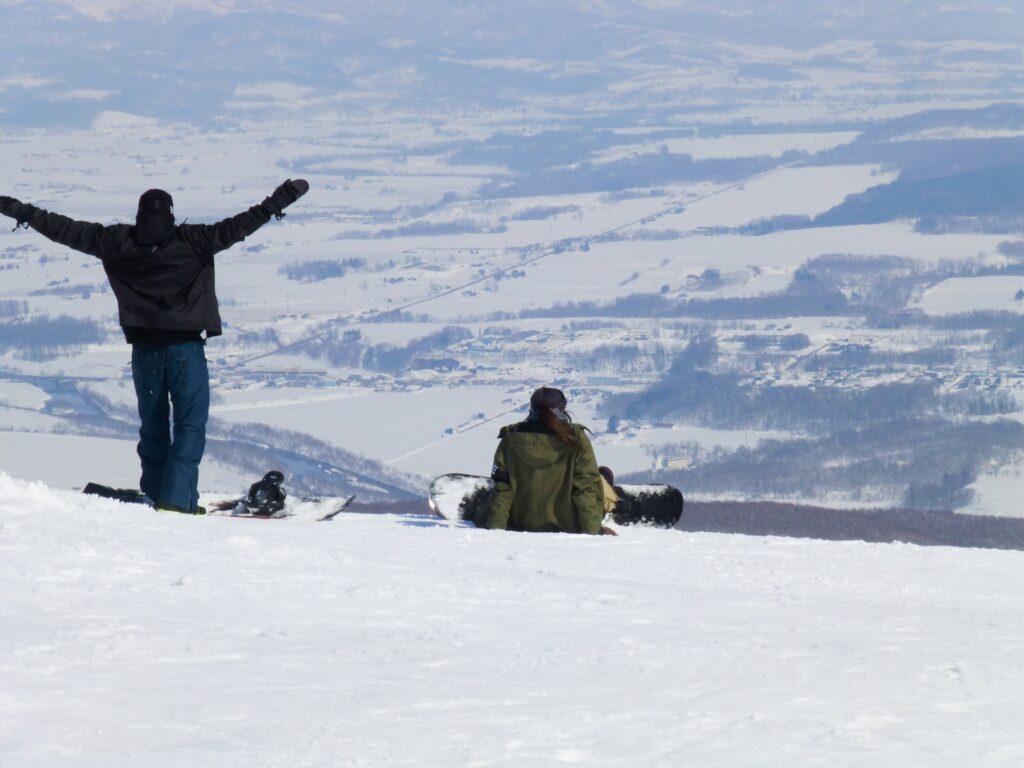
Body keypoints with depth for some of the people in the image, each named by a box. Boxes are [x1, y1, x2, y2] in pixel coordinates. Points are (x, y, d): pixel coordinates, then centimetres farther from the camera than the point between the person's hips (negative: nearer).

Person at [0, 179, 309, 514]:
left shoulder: (116, 242, 2)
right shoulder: (192, 241, -7)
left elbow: (67, 230, 8)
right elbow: (235, 227, -11)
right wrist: (278, 202, -7)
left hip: (144, 348, 4)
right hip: (185, 347, -3)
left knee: (152, 426, 16)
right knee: (191, 424, 0)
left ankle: (156, 496, 19)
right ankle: (176, 498, -11)